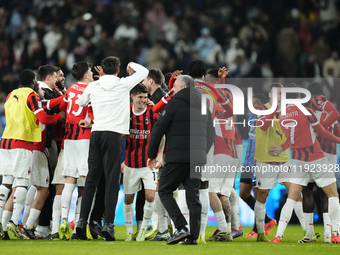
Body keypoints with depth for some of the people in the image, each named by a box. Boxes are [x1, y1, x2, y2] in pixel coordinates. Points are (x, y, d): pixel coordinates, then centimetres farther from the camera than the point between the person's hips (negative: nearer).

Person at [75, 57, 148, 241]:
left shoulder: (92, 86, 9)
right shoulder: (123, 84, 1)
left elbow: (80, 103, 27)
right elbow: (144, 72, 13)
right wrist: (132, 65, 33)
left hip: (96, 133, 3)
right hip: (114, 134, -3)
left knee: (91, 179, 7)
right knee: (112, 181, -4)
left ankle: (82, 220, 1)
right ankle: (108, 224, -10)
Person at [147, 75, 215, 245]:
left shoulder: (176, 102, -5)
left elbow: (158, 129, -7)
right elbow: (211, 135, 24)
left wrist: (151, 155, 1)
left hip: (178, 157, -6)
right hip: (197, 158, 6)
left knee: (164, 191, 4)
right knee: (193, 196, 8)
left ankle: (181, 228, -11)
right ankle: (193, 236, 2)